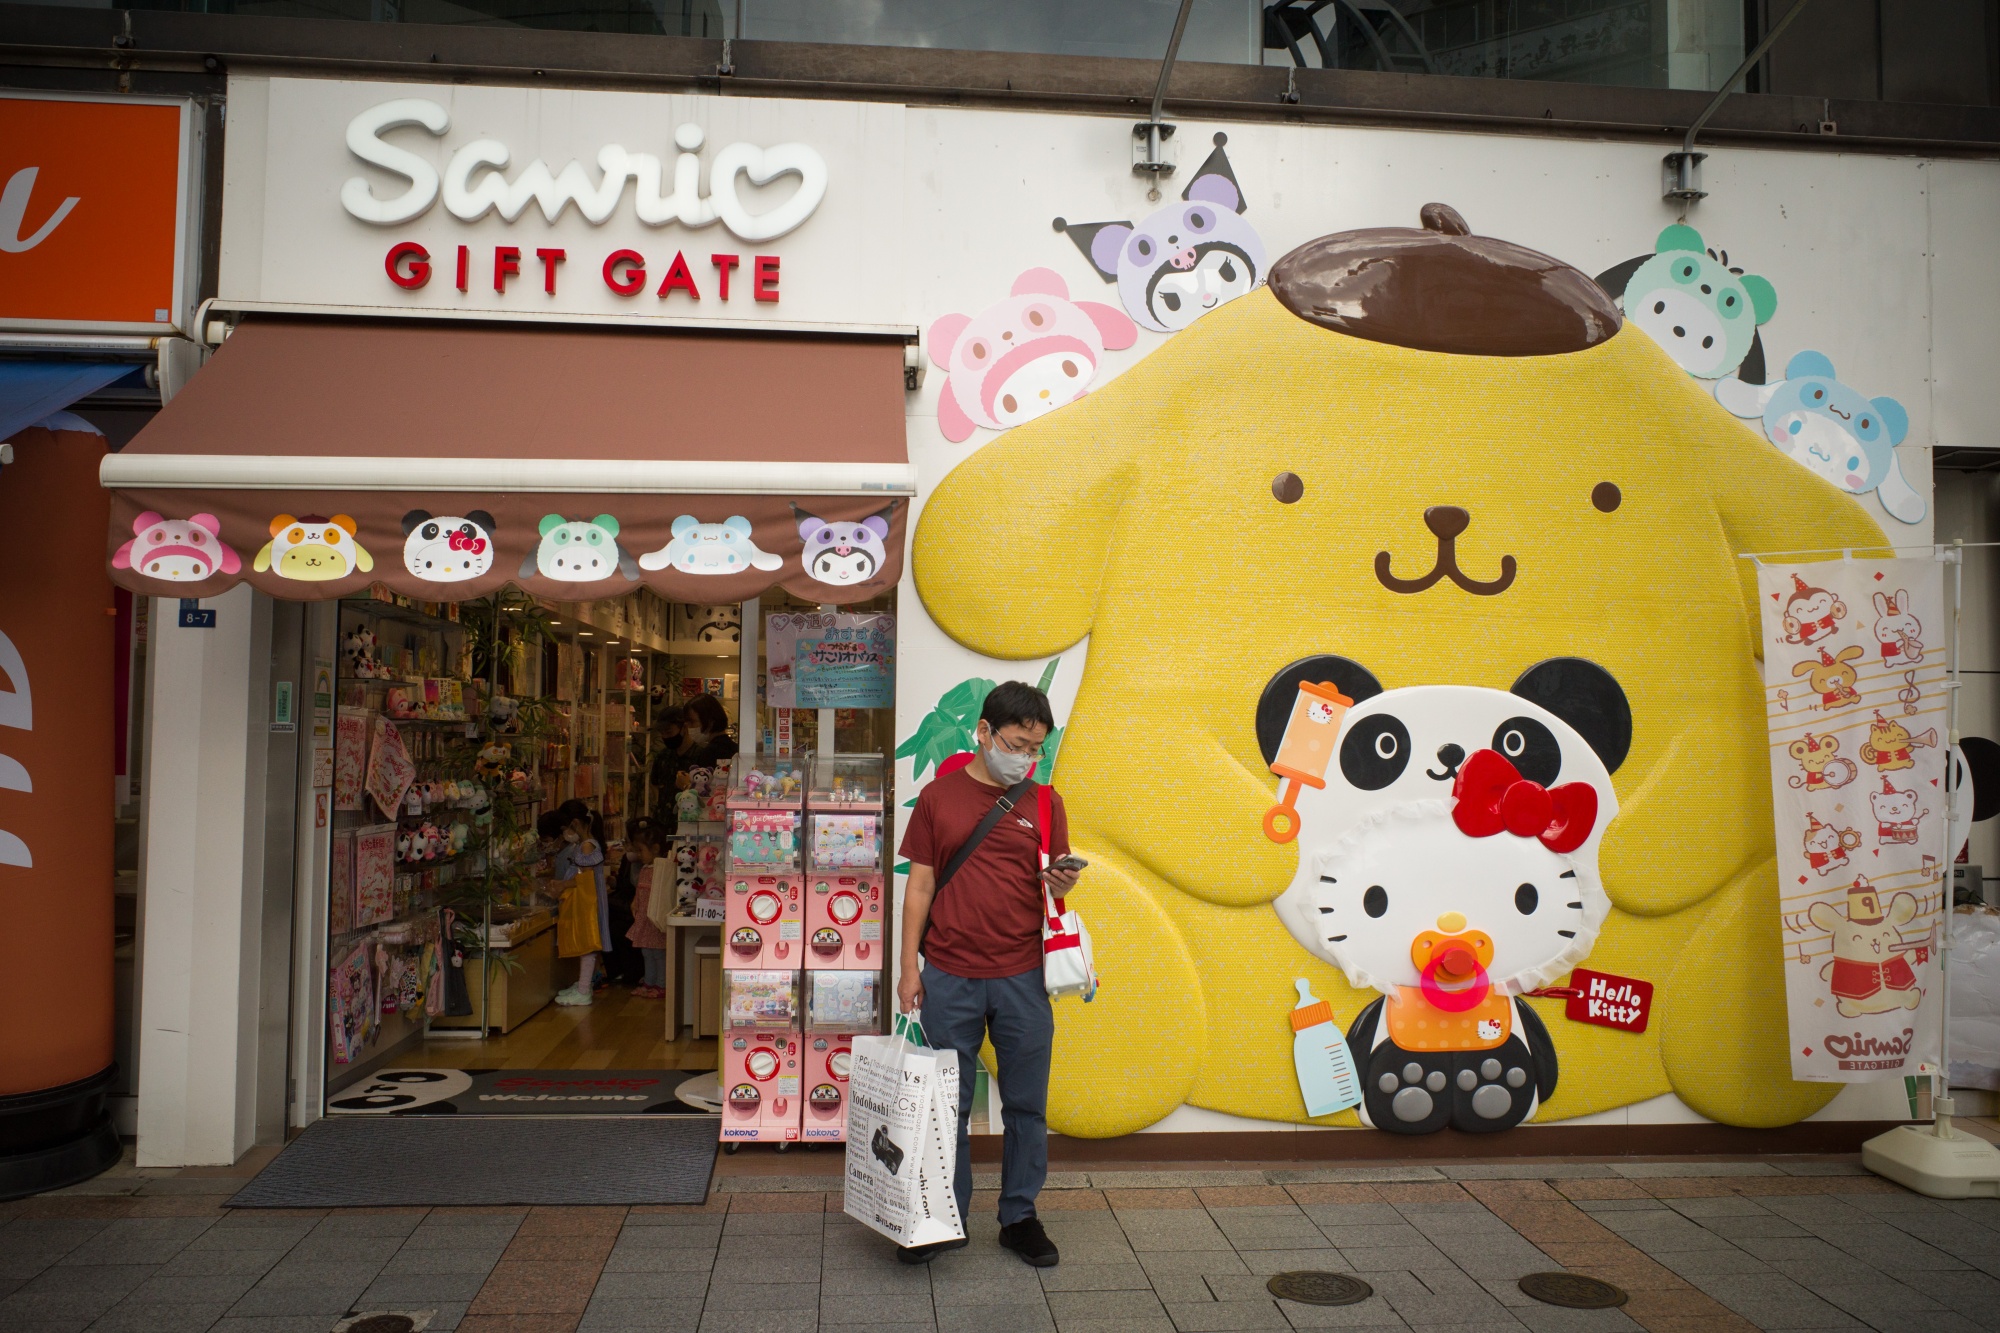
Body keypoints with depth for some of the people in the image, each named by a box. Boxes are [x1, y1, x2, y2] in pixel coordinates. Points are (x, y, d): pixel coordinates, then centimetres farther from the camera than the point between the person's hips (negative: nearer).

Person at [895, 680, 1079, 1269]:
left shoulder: (1044, 802, 5)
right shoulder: (940, 795, 2)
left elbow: (1053, 885, 8)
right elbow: (920, 883, 4)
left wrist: (1061, 883, -16)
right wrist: (909, 966, 0)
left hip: (1021, 977, 1)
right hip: (949, 977, -1)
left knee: (1026, 1104, 8)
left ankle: (1020, 1217, 23)